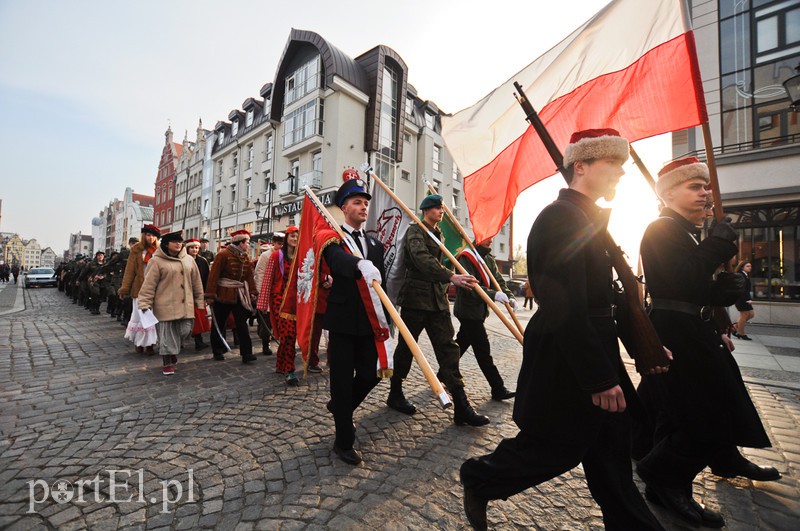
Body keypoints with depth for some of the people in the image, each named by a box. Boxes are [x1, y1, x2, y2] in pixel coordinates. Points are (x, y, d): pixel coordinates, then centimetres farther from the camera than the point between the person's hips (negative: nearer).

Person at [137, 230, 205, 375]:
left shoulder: (189, 260, 9)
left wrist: (199, 301, 13)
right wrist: (145, 304, -11)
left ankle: (173, 352, 35)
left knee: (184, 331, 7)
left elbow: (196, 282, 13)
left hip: (185, 305, 4)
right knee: (167, 335, 4)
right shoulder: (157, 261, -5)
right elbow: (149, 284, -7)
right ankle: (167, 363, 20)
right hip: (166, 306, -4)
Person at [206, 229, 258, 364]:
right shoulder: (223, 255, -13)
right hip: (223, 295, -5)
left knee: (242, 324, 0)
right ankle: (218, 352, 28)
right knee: (219, 324, 11)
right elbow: (213, 275, -15)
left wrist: (252, 292, 2)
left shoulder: (245, 257, 7)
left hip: (239, 296, 5)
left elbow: (249, 276, 8)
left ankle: (246, 353, 1)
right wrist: (210, 295, -18)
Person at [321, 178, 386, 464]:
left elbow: (381, 283, 12)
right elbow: (337, 258, -29)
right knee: (342, 380, 4)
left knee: (370, 374, 11)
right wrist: (361, 264, -50)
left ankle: (340, 408, 42)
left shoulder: (375, 244, 13)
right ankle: (344, 441, 23)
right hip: (342, 321, -5)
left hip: (369, 322, 5)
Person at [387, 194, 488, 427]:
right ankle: (395, 394, 25)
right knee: (406, 347, 6)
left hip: (438, 298, 7)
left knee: (448, 348, 1)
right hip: (416, 296, -7)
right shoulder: (415, 230, -7)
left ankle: (461, 405, 4)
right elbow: (422, 259, -25)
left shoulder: (438, 233, 18)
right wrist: (451, 276, -33)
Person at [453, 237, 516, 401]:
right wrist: (493, 295, -33)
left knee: (461, 344, 17)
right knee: (483, 350, -3)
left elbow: (498, 280, 8)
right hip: (468, 311, -9)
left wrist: (509, 296, -10)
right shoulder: (465, 257, -13)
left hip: (479, 310, 9)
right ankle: (498, 389, 5)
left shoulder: (489, 259, 15)